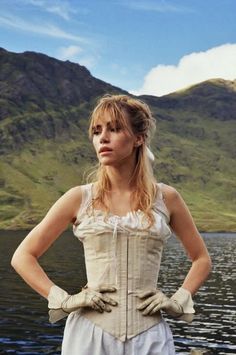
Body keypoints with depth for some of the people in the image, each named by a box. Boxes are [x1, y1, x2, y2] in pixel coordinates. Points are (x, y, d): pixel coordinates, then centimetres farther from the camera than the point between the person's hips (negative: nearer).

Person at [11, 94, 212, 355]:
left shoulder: (166, 198, 2)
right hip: (90, 333, 0)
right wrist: (64, 300, -5)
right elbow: (22, 257, 4)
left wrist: (178, 302, 2)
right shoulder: (80, 198, 0)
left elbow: (202, 259, 15)